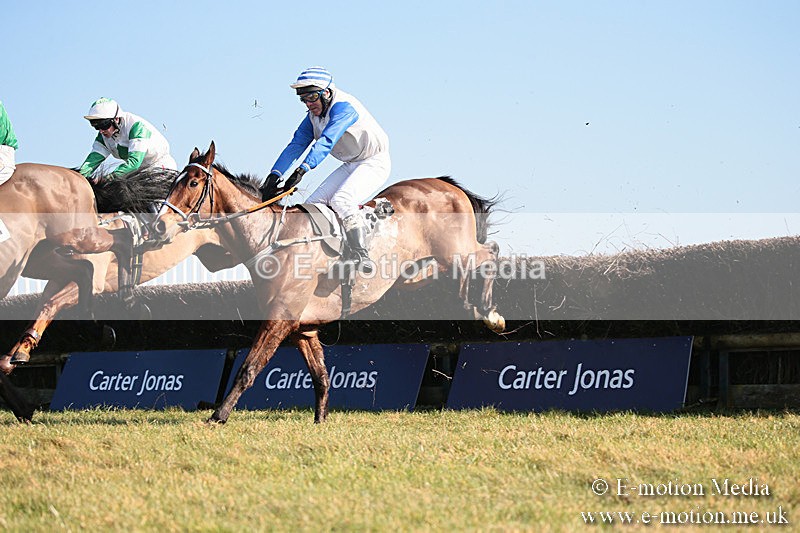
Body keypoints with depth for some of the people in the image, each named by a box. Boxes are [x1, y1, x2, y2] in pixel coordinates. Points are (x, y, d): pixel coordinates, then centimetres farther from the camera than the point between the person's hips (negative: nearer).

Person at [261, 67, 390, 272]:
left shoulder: (342, 107, -24)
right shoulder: (313, 116, 4)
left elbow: (327, 141, -38)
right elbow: (296, 145, 0)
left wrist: (303, 169, -49)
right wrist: (275, 174, -15)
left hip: (375, 162, -9)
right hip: (351, 165, 9)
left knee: (341, 200, -30)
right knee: (313, 204, -2)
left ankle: (361, 258, -30)